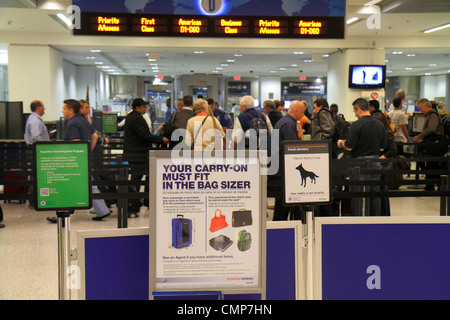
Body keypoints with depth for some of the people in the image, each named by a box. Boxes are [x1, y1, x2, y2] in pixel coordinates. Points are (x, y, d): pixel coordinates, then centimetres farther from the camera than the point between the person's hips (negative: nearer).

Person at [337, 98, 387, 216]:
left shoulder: (356, 125, -14)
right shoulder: (380, 125, 5)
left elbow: (349, 147, -16)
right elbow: (382, 148, 12)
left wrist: (341, 143, 4)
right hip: (375, 163, 6)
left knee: (357, 196, 2)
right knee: (374, 194, 13)